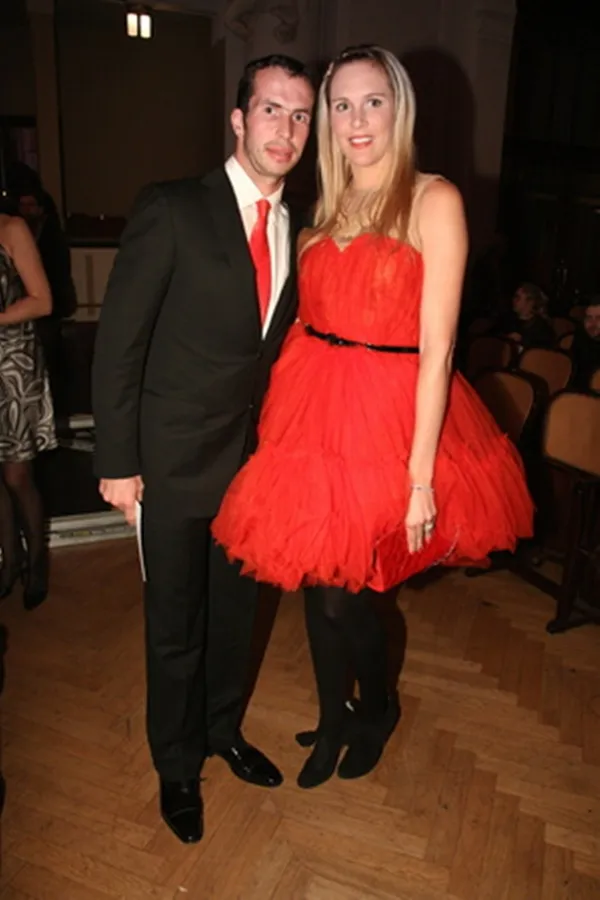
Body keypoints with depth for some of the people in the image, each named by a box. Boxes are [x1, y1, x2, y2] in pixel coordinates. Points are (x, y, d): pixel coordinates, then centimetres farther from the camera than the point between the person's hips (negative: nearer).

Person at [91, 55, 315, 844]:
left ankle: (224, 730, 46)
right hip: (175, 461, -5)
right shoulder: (172, 210, -13)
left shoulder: (295, 229, 3)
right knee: (176, 625, 12)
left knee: (236, 611, 20)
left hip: (256, 455, 5)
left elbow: (280, 343, 8)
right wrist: (117, 461, -13)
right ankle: (177, 765, 37)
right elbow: (118, 342, -13)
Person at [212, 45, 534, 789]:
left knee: (340, 592, 4)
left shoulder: (433, 200, -7)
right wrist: (290, 416, 1)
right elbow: (311, 321, 10)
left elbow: (436, 348, -13)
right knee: (315, 583, 13)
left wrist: (421, 475, -16)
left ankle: (378, 708, 37)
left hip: (387, 417, -5)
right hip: (314, 414, 6)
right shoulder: (327, 209, 13)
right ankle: (333, 721, 39)